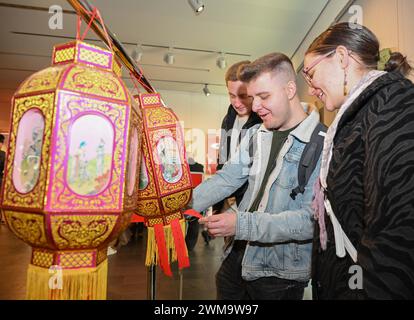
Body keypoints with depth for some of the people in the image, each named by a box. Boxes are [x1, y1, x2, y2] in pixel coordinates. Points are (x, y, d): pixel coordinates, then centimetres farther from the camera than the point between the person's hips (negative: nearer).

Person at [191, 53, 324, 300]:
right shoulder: (257, 136, 3)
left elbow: (313, 218, -23)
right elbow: (226, 180, -1)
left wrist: (241, 225, -28)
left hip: (280, 276, -5)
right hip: (236, 258, 6)